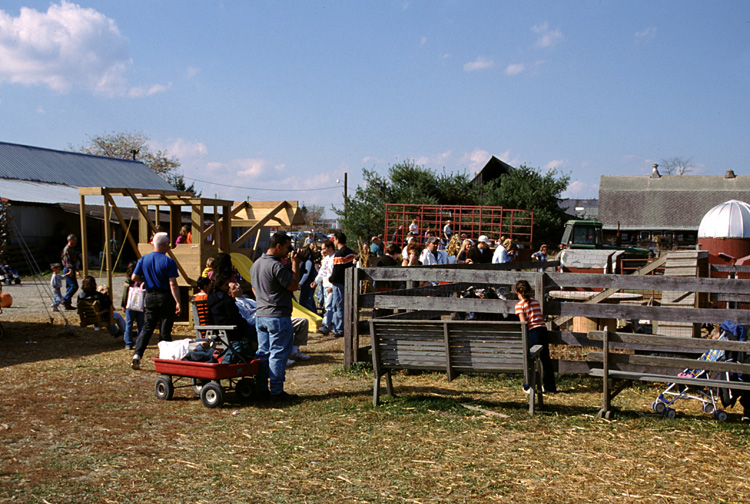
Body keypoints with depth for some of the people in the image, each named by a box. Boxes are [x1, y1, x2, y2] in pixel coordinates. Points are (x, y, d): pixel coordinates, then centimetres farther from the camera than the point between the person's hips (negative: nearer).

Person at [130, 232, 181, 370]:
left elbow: (134, 277, 2)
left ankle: (137, 355, -4)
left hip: (150, 296, 4)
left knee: (147, 328, 10)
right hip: (165, 297, -4)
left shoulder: (143, 259, 3)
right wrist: (178, 303, -16)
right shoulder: (168, 261, -10)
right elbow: (173, 284, -16)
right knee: (165, 330, 4)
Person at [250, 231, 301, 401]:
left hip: (260, 315, 9)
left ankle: (261, 389, 16)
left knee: (263, 352, 12)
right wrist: (295, 264, -7)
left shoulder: (256, 264, 12)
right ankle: (276, 391, 1)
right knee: (278, 354, -3)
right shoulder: (276, 266, -19)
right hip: (278, 316, -9)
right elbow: (293, 285, -15)